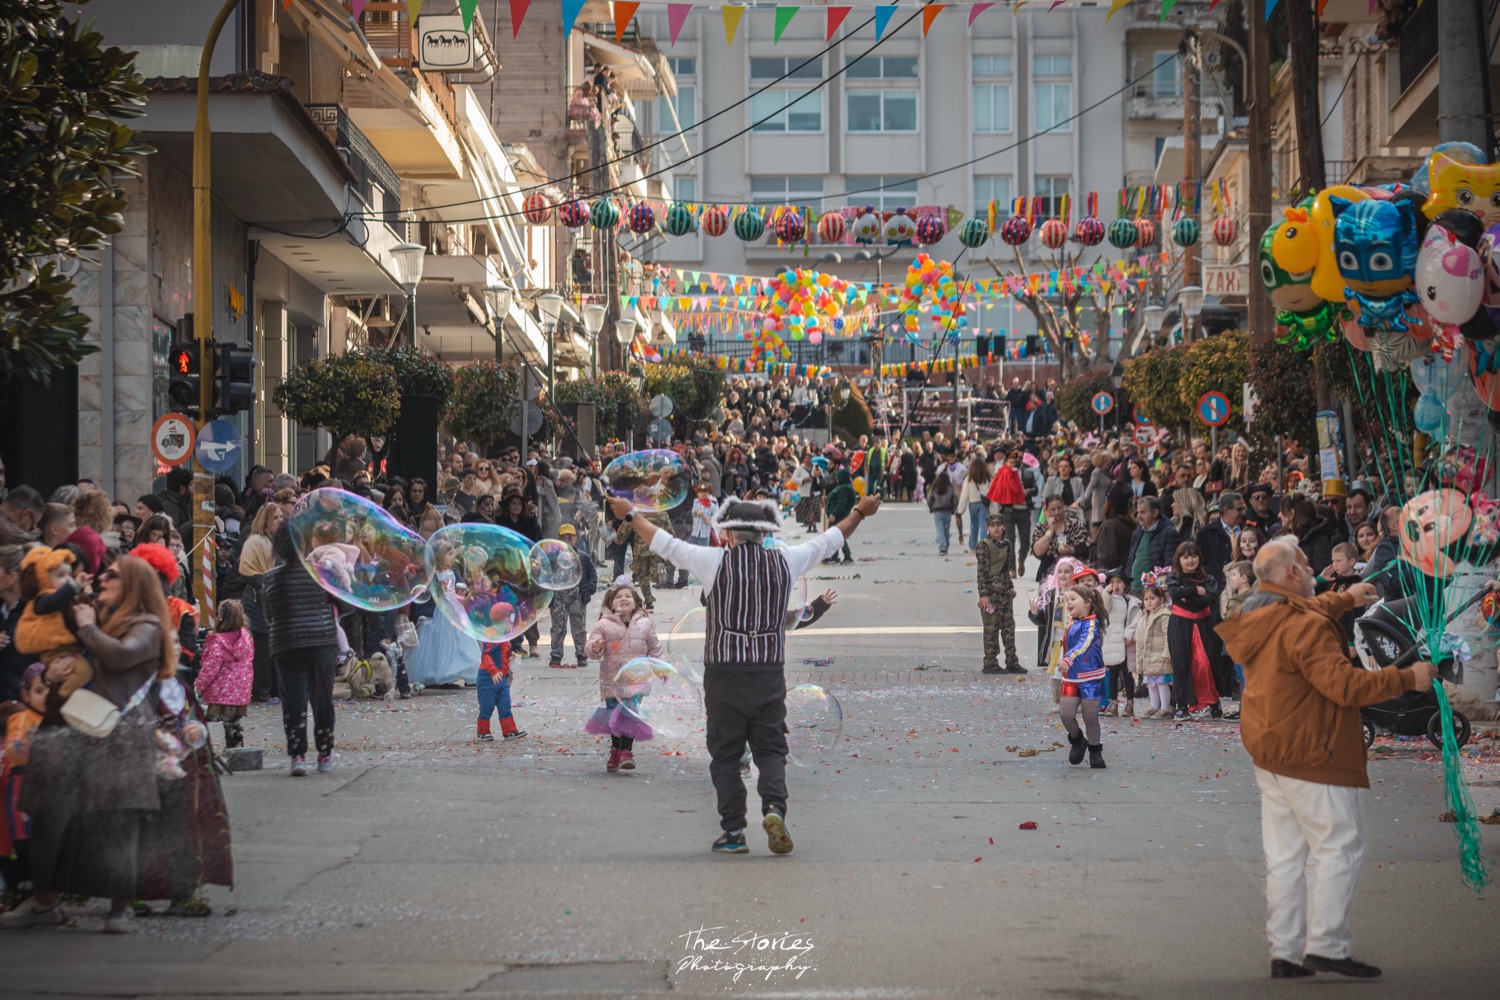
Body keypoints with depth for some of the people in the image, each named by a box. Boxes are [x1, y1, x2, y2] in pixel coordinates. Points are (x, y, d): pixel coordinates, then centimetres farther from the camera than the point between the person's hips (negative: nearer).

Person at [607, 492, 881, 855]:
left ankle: (734, 832, 3)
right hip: (770, 672, 2)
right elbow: (827, 542, 20)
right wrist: (859, 512, 36)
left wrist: (631, 515, 24)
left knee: (725, 756, 6)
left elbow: (665, 544, 8)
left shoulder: (716, 562, -3)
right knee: (770, 750, 7)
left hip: (724, 673, -2)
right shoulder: (784, 561, 4)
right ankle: (774, 808, -17)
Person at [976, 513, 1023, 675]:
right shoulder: (984, 546, -9)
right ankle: (990, 664, 3)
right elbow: (982, 571, -13)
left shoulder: (1006, 544, 11)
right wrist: (983, 594, -18)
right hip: (991, 591, -7)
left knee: (1009, 626, 9)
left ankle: (1012, 662, 15)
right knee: (991, 628, -2)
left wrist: (1011, 587, 15)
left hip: (1005, 591, 7)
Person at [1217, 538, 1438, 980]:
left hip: (1270, 755, 10)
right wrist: (1408, 679, -19)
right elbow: (1343, 683, -26)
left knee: (1285, 856, 11)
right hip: (1310, 756, -10)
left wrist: (1345, 599, 43)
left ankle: (1285, 952, 13)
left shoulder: (1260, 618, 11)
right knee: (1341, 848, -3)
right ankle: (1326, 945, -5)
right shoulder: (1304, 626, -21)